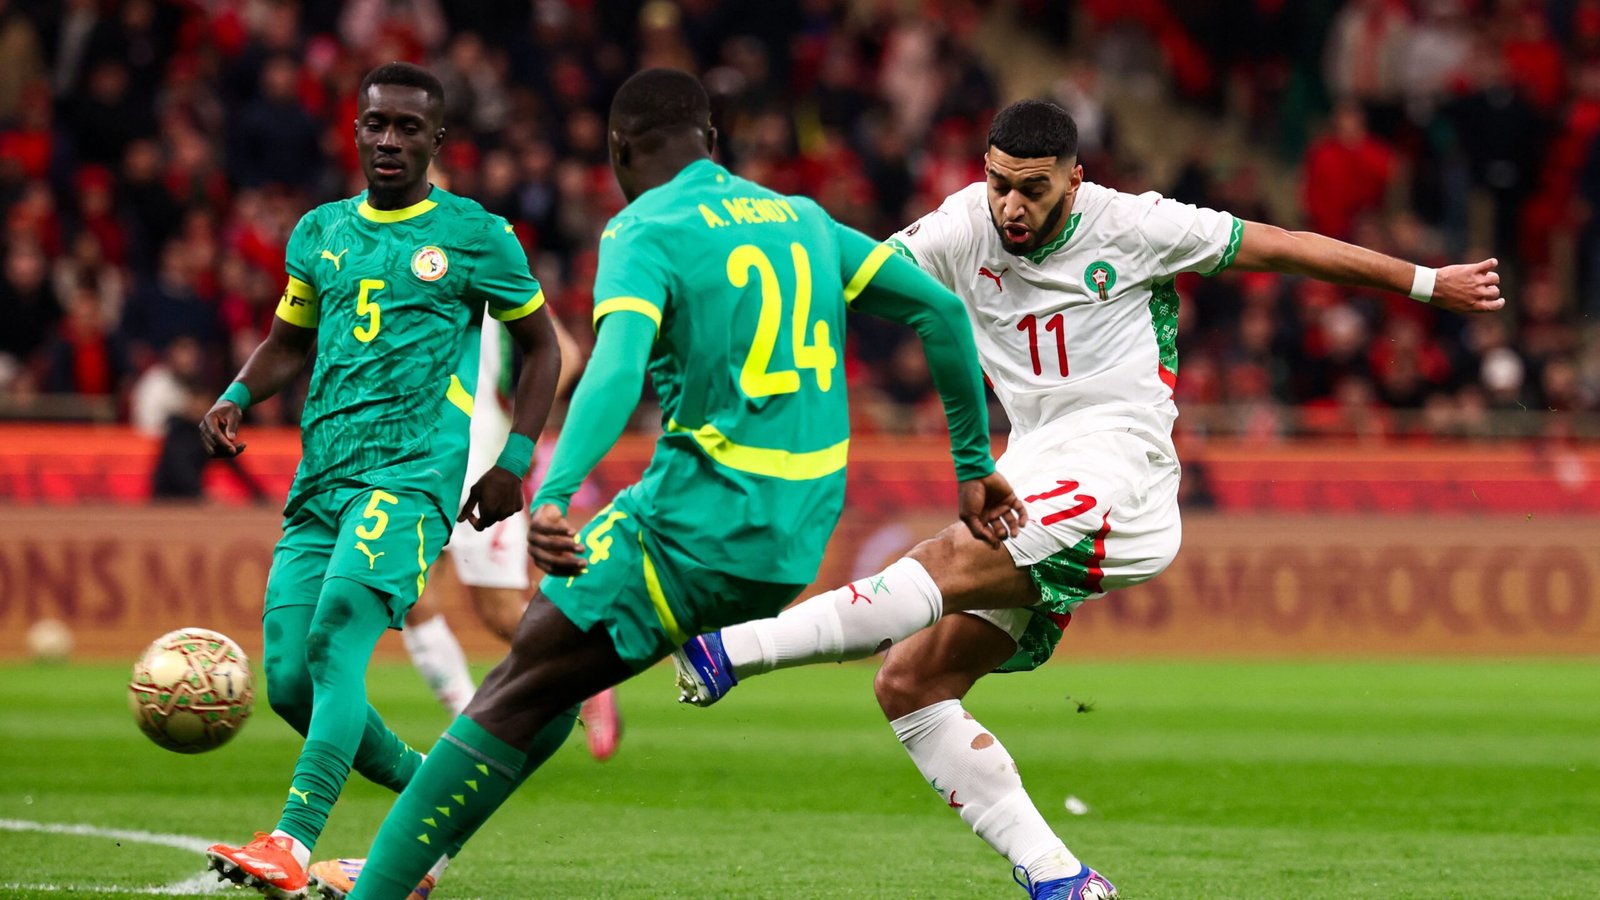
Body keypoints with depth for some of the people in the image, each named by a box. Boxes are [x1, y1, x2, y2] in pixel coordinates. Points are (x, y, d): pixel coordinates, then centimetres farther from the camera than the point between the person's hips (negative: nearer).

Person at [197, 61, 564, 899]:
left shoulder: (475, 236, 4)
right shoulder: (319, 233, 16)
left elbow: (540, 344, 13)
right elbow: (287, 341, 29)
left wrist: (513, 460, 5)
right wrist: (236, 397, 8)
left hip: (414, 467, -6)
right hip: (320, 474, 6)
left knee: (338, 637, -26)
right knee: (288, 680, -1)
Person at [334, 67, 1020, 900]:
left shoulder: (644, 232, -7)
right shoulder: (802, 220, 14)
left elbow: (618, 367, -26)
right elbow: (939, 309, 11)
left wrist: (553, 495, -39)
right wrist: (974, 465, 17)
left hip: (701, 534, -8)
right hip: (798, 541, 8)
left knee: (520, 692, -3)